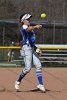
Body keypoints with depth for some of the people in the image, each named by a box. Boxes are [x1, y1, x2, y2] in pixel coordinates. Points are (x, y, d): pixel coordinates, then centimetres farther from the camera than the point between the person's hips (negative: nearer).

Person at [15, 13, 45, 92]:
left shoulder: (30, 28, 22)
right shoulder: (23, 27, -5)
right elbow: (28, 29, -31)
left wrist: (36, 48, 16)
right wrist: (35, 27, -50)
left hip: (32, 48, 9)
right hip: (26, 48, -9)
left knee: (38, 66, -2)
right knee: (28, 68, -12)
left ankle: (41, 84, -2)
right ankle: (18, 82, 9)